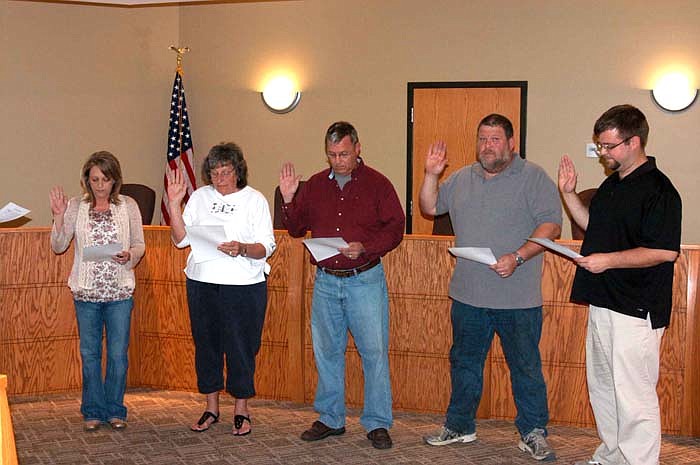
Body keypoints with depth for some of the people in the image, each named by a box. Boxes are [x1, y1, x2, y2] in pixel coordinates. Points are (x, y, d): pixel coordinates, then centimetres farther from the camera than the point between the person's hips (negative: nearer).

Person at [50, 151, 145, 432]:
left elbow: (140, 245, 5)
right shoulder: (76, 206, 2)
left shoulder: (128, 206, 1)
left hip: (120, 292, 0)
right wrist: (58, 217, -13)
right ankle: (93, 411, 21)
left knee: (119, 354, 4)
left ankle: (115, 410, 18)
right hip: (86, 291, 1)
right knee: (89, 353, 9)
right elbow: (59, 247, 0)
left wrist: (129, 255, -16)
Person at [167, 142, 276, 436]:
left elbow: (267, 247, -6)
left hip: (243, 286, -3)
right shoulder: (200, 197, 8)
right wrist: (174, 205, -3)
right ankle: (211, 408, 25)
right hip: (201, 282, 4)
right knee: (206, 343, 10)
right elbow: (181, 240, 6)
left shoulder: (254, 200, -1)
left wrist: (243, 249, -25)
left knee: (240, 346, 1)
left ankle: (241, 411, 17)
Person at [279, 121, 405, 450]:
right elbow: (296, 229, 12)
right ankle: (330, 419, 23)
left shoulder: (377, 184, -2)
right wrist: (288, 200, -4)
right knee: (327, 351, 10)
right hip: (325, 281, 4)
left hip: (365, 280, -3)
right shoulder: (314, 185, 9)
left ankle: (377, 423, 9)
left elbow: (395, 228, -4)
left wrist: (365, 247, -19)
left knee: (374, 351, -2)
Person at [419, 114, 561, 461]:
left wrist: (518, 256, -22)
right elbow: (430, 208, 19)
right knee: (464, 363, 15)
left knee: (526, 367, 4)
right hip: (468, 295, 5)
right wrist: (431, 174, 4)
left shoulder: (534, 178, -4)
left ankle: (533, 433, 17)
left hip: (518, 299, -5)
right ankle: (459, 425, 29)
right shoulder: (462, 178, 12)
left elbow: (551, 226, -11)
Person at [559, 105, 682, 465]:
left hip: (636, 309, -10)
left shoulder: (658, 189, -16)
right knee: (601, 386, 19)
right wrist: (568, 193, 13)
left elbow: (665, 250, -22)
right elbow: (593, 225, 26)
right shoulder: (611, 185, 13)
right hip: (603, 301, 10)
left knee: (632, 393, -5)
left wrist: (608, 260, -21)